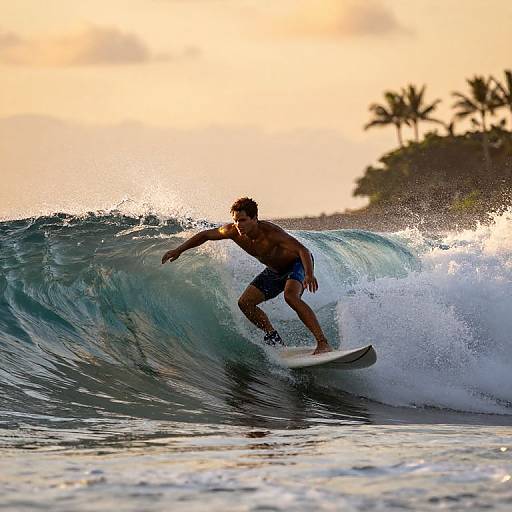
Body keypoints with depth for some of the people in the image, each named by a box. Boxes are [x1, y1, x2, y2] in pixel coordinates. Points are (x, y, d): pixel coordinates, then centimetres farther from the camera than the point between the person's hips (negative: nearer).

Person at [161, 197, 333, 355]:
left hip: (298, 264, -8)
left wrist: (309, 275, -62)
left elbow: (303, 251, -45)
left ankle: (323, 343, -36)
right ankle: (274, 338, 11)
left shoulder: (270, 233, -37)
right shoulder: (233, 231, -18)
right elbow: (205, 235, 0)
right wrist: (179, 250, 1)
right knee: (245, 302, -2)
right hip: (275, 270, 8)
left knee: (291, 296, -35)